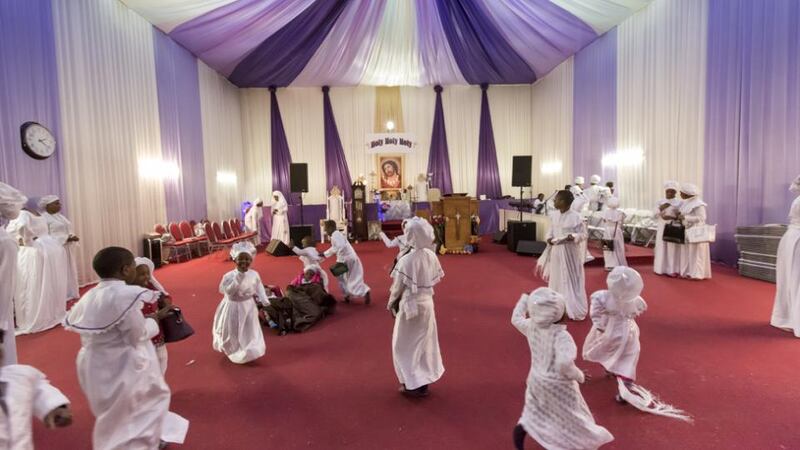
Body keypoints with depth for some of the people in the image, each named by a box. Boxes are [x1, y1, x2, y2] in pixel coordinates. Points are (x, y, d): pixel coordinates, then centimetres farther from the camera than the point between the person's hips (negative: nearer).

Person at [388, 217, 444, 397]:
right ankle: (424, 378, 35)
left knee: (405, 345, 13)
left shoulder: (406, 260, -25)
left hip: (410, 305, -6)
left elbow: (397, 287, -15)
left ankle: (414, 384, 20)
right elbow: (436, 279, 5)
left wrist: (391, 303, 3)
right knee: (424, 342, 21)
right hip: (427, 303, 6)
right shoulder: (432, 256, -7)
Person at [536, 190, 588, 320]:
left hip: (570, 252, -6)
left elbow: (583, 234, -8)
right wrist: (549, 238, -7)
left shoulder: (575, 217, -15)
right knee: (556, 279, 14)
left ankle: (574, 309, 17)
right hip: (556, 251, 6)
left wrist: (572, 237, -26)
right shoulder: (554, 215, 1)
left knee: (571, 279, 3)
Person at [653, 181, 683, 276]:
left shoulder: (679, 202, 3)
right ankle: (662, 268, 7)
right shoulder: (660, 202, 10)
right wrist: (661, 208, -14)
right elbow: (655, 215, 3)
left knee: (673, 249, -4)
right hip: (662, 228, 2)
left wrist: (671, 217, -19)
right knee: (661, 248, 1)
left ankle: (672, 269, -1)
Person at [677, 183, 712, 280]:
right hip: (687, 231, 8)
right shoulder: (686, 203, 11)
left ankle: (697, 273, 3)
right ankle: (688, 272, 14)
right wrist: (680, 215, 3)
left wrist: (685, 217, -22)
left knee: (696, 253, -3)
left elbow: (701, 218, -19)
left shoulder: (698, 204, -14)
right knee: (687, 252, 9)